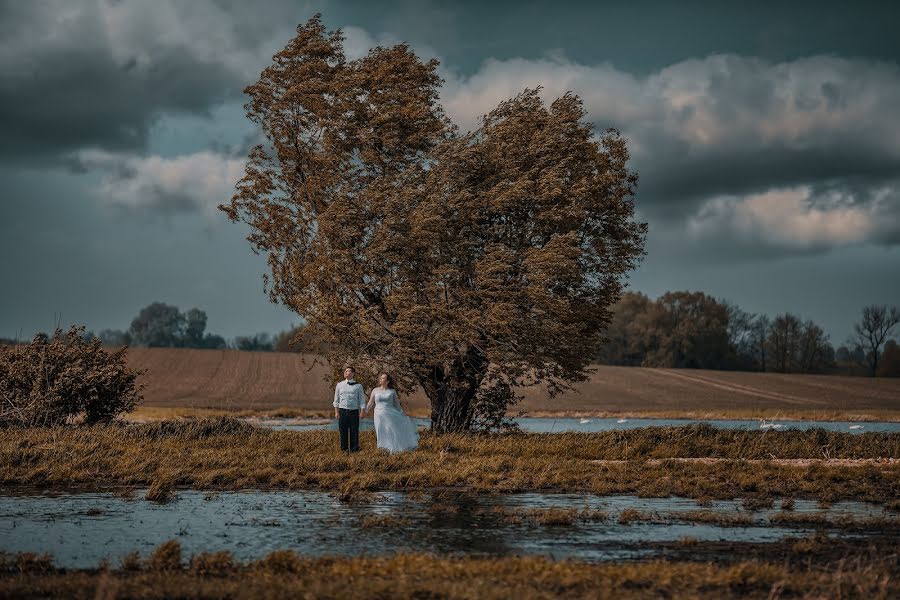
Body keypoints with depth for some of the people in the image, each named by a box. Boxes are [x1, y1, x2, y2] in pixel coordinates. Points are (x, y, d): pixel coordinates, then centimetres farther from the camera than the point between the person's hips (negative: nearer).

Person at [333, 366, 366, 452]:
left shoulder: (358, 385, 6)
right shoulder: (339, 385, 11)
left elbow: (362, 400, 7)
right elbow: (336, 399, 13)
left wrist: (362, 412, -2)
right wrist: (336, 412, 5)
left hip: (354, 412, -1)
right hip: (343, 411, 1)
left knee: (354, 431, 0)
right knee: (343, 431, 1)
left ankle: (354, 449, 7)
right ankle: (344, 449, 9)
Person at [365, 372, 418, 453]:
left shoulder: (392, 391, 5)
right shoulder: (375, 390, 7)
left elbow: (397, 404, 9)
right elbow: (370, 403, 13)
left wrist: (402, 415, 7)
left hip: (391, 414, 0)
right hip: (380, 416, 0)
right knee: (383, 435, 0)